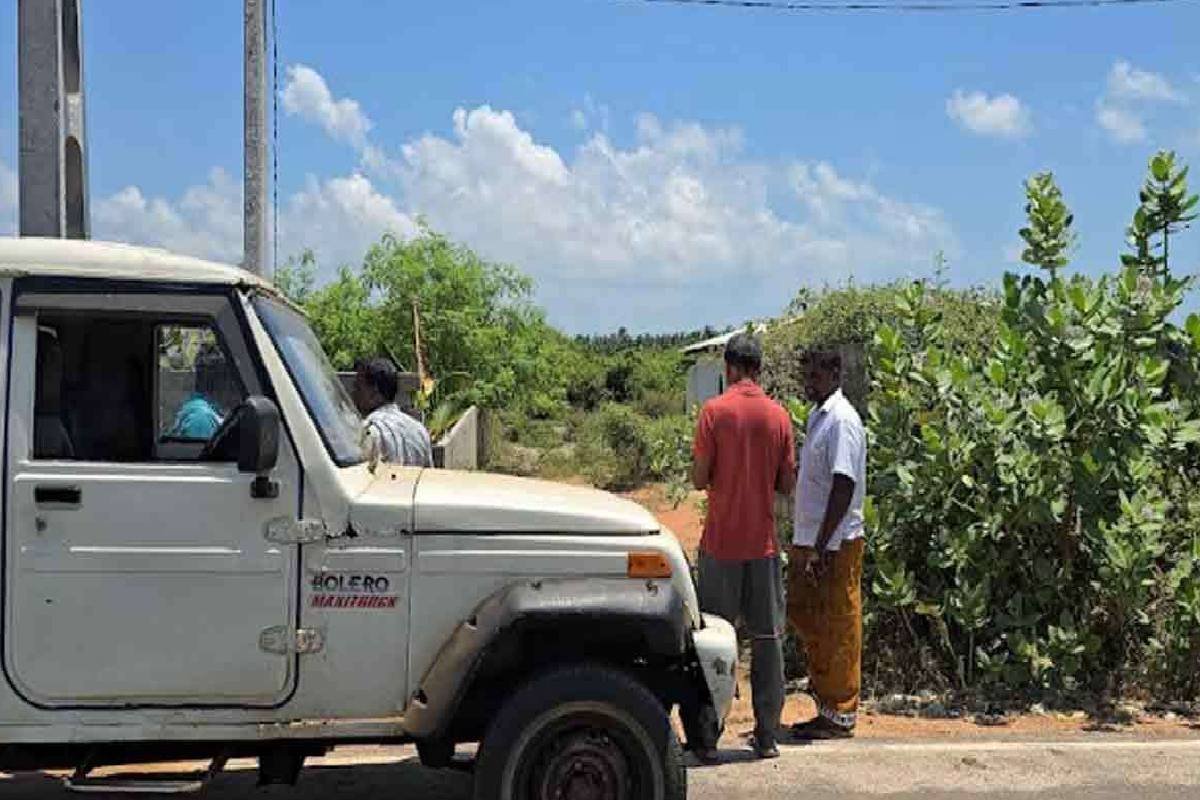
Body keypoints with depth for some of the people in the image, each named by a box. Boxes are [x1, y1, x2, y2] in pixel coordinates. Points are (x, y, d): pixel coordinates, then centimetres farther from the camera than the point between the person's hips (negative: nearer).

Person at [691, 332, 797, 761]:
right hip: (763, 543, 3)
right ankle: (767, 736, 13)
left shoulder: (714, 411, -9)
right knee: (768, 638, 10)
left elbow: (699, 478, -9)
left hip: (721, 542, -3)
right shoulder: (779, 415, 2)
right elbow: (786, 484, 5)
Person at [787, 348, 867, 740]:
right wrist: (808, 544, 17)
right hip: (809, 539, 9)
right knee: (800, 612, 16)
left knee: (838, 627, 0)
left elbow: (844, 486, -22)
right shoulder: (818, 416, 14)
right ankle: (823, 683, 29)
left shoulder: (841, 420, -15)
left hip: (835, 545, -9)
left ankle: (839, 714, 9)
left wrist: (822, 545, -24)